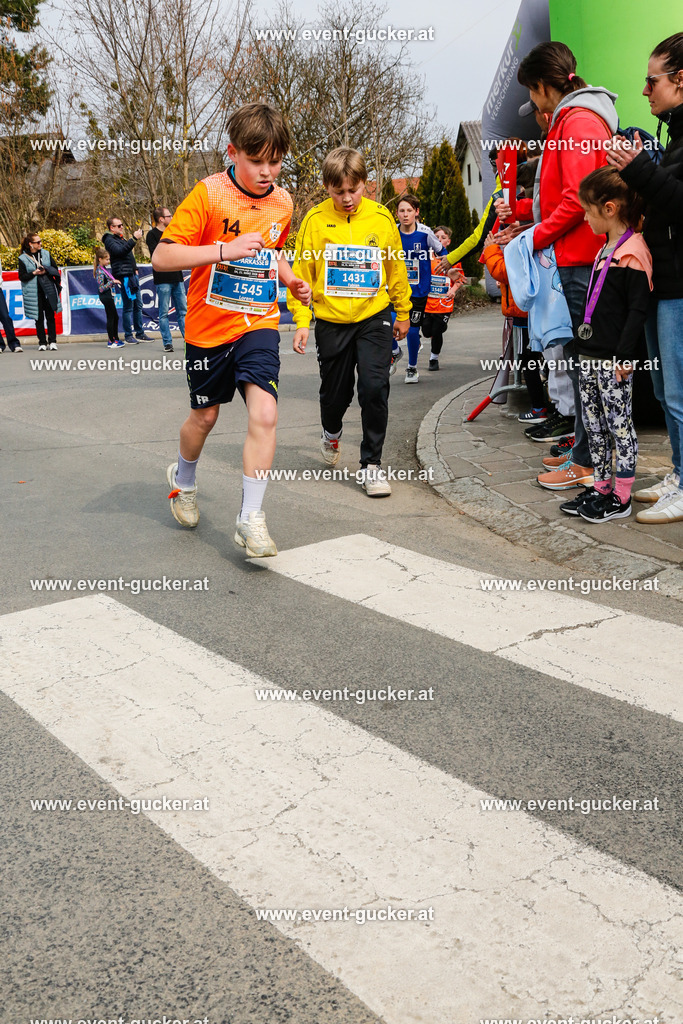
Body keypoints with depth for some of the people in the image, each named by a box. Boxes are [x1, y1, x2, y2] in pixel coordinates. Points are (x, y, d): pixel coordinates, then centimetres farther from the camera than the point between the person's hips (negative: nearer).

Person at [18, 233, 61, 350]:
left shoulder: (46, 254, 8)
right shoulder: (23, 258, -1)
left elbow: (55, 269, 14)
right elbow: (22, 277, -2)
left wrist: (58, 283, 2)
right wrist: (34, 273, -13)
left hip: (48, 291, 2)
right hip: (34, 294, -2)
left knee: (50, 316, 2)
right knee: (39, 318, 2)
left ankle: (52, 341, 8)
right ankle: (42, 343, 9)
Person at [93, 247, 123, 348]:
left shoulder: (104, 269, 11)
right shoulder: (100, 272, -17)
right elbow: (101, 288, -21)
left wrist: (115, 282, 10)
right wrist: (112, 282, -23)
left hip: (109, 296, 9)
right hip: (106, 297, -9)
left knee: (115, 317, 15)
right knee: (110, 318, -4)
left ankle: (115, 339, 23)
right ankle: (111, 342, 1)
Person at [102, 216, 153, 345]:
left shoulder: (121, 238, 24)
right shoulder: (109, 240, -5)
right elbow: (120, 251, -22)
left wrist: (135, 269, 17)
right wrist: (134, 239, -24)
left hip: (132, 274, 9)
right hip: (124, 276, -9)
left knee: (138, 305, 9)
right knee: (128, 307, -7)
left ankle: (140, 333, 15)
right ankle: (128, 335, -1)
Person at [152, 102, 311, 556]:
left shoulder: (282, 202, 4)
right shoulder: (209, 194, -12)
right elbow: (162, 257, -18)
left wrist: (291, 279, 6)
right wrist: (225, 249, -28)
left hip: (259, 323, 2)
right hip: (210, 326, -2)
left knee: (264, 413, -17)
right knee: (205, 416, 14)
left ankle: (251, 518, -6)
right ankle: (183, 478, 46)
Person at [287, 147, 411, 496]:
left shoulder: (381, 218, -2)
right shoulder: (315, 220, -5)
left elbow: (397, 268, 10)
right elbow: (301, 272, 0)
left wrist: (403, 313, 17)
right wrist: (301, 321, -6)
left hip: (374, 317, 0)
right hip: (331, 321, 0)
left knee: (374, 388, -12)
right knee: (334, 391, 11)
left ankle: (371, 464, 1)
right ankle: (331, 432, 46)